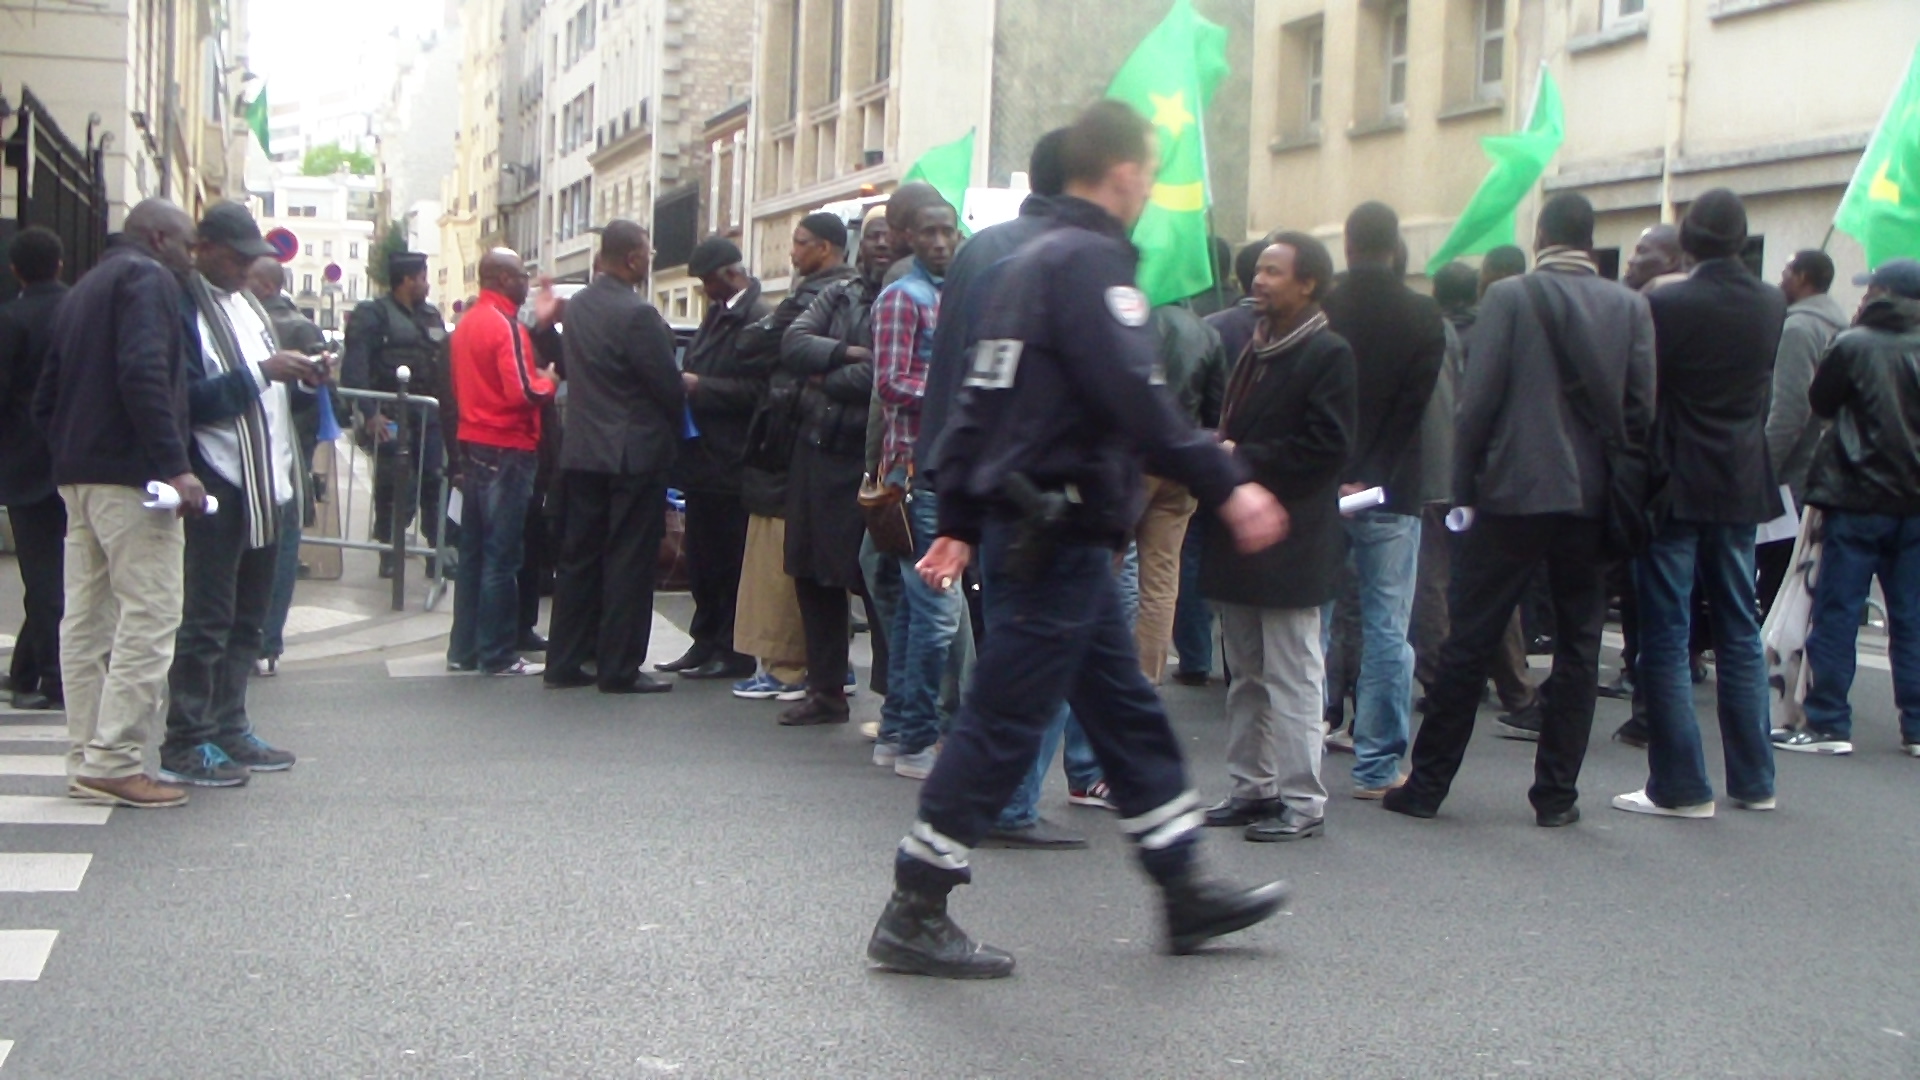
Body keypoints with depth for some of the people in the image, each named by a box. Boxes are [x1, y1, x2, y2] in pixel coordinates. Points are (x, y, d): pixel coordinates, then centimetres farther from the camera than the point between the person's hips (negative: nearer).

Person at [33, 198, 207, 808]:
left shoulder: (83, 290, 23)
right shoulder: (148, 279, -6)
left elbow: (45, 398, 22)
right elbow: (145, 375, -22)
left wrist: (71, 453, 21)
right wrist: (174, 466, -24)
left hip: (77, 476, 10)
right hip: (131, 475, -10)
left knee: (85, 620, 9)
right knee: (150, 616, -9)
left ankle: (86, 762, 13)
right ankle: (113, 762, -12)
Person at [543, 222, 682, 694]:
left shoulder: (578, 305, 7)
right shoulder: (637, 314, -18)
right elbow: (669, 385, -14)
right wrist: (673, 427, 5)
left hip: (582, 452, 8)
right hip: (634, 454, -7)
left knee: (579, 556, 12)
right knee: (629, 563, -1)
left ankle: (565, 660, 15)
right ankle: (619, 668, 3)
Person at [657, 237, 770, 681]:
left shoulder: (759, 319, -14)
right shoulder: (716, 315, 15)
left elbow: (757, 390, -20)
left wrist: (701, 387, -16)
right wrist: (686, 381, 3)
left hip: (732, 461, -9)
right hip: (704, 457, 9)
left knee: (730, 559, -2)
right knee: (702, 558, 13)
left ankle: (733, 651, 6)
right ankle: (706, 643, 22)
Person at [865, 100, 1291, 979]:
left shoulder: (1030, 261, 16)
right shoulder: (1091, 261, -14)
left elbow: (977, 405, 18)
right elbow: (1136, 400, -24)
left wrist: (958, 525, 20)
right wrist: (1226, 487, -21)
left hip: (1024, 526, 10)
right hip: (1060, 534, -10)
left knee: (1127, 710, 16)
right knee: (1004, 722, -5)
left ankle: (1185, 889, 25)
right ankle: (913, 914, 1)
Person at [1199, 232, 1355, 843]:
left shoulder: (1327, 354, -9)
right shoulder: (1252, 348, 17)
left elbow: (1326, 447, -16)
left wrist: (1244, 460, -16)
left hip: (1290, 542, -8)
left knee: (1292, 677, -4)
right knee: (1247, 673, 13)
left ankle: (1301, 801, 1)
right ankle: (1252, 789, 21)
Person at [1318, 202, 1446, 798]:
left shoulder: (1318, 312, -2)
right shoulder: (1423, 316, -4)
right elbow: (1413, 407, -9)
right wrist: (1374, 477, -8)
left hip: (1317, 488, 2)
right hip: (1391, 494, -2)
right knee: (1386, 627, 2)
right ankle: (1376, 765, 2)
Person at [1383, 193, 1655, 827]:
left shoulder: (1509, 298, -5)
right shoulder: (1630, 307, 3)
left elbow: (1477, 400, -7)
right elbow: (1641, 407, 1)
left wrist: (1464, 486, 1)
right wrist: (1621, 478, 13)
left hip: (1514, 494, -2)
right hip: (1593, 499, 2)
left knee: (1469, 643, 3)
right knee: (1578, 646, 9)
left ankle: (1427, 785, 7)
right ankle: (1557, 794, 10)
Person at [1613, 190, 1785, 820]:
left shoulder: (1665, 306, -15)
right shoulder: (1771, 306, 1)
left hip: (1676, 485, -5)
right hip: (1741, 484, 5)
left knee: (1666, 637, 0)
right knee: (1739, 631, 13)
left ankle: (1680, 787, -1)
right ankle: (1753, 781, 18)